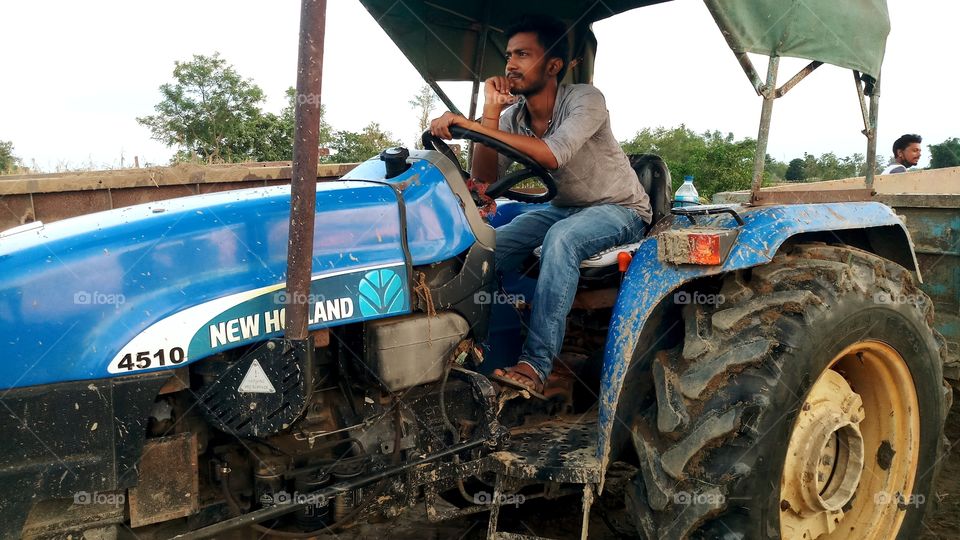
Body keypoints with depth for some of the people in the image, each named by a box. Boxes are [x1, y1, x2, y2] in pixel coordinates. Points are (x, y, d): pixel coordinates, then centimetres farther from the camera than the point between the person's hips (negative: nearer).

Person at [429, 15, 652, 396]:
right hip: (565, 208, 6)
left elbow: (554, 156, -40)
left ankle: (536, 364, -34)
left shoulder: (585, 100, -22)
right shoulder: (512, 117, -5)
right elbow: (485, 182, -13)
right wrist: (490, 113, -21)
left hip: (620, 210, -6)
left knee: (560, 238, -36)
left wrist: (476, 126, -42)